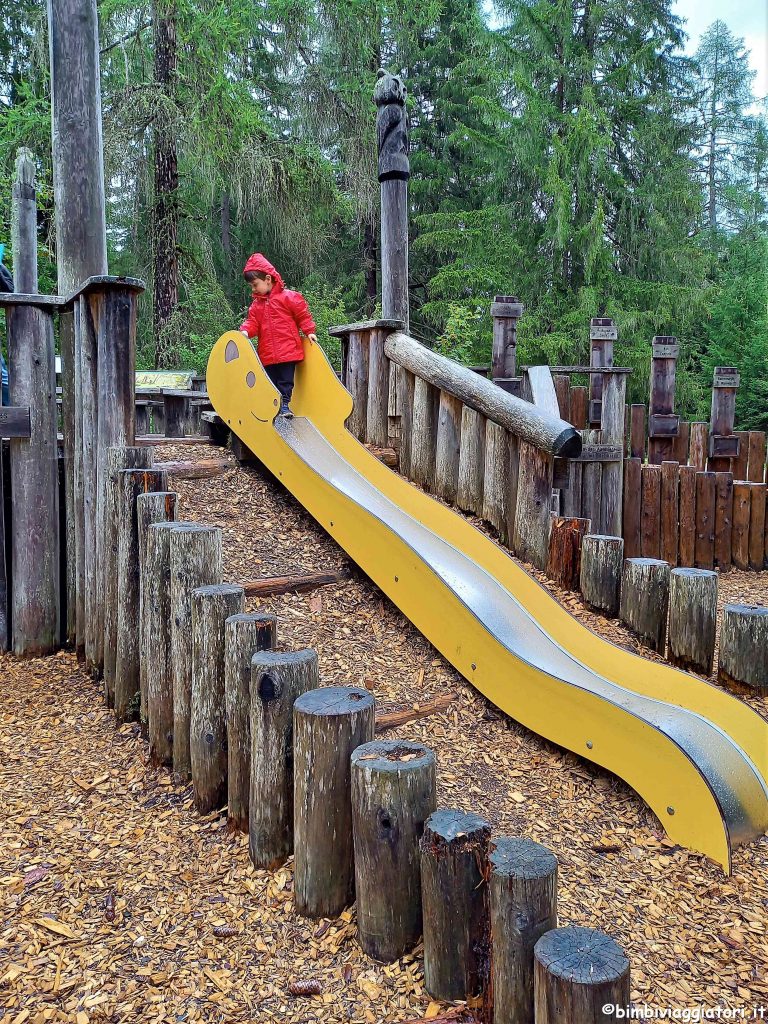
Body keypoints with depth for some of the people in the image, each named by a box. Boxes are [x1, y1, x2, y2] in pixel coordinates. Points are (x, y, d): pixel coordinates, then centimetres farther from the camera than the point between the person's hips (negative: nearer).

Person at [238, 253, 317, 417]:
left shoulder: (288, 297, -3)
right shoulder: (256, 304, 13)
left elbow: (303, 315, 0)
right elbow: (252, 322, 9)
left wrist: (309, 331, -5)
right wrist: (246, 331, -11)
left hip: (288, 350, -5)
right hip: (267, 353, 5)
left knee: (286, 380, 0)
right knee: (270, 381, 8)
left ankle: (284, 405, 6)